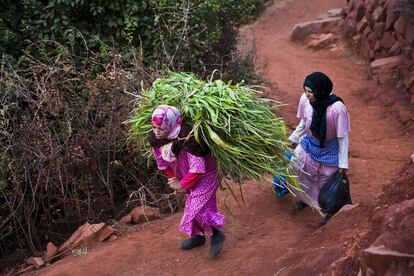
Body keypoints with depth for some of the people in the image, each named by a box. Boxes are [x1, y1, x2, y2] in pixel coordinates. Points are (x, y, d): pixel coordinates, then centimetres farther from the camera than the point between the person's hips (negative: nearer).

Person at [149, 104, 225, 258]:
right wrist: (174, 179, 0)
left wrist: (182, 184, -20)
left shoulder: (187, 139, -38)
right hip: (186, 176, 7)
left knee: (198, 208, -13)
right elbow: (162, 163, 2)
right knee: (191, 206, 19)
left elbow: (198, 168, -32)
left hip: (204, 175, -7)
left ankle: (217, 235, 12)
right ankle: (198, 235, 42)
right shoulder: (155, 139, -17)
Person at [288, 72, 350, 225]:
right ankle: (305, 199, 44)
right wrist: (293, 139, 14)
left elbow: (343, 137, -22)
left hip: (329, 149, -5)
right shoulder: (305, 99, -20)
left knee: (326, 181, 13)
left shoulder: (337, 108, -35)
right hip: (309, 143, 5)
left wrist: (343, 164, -16)